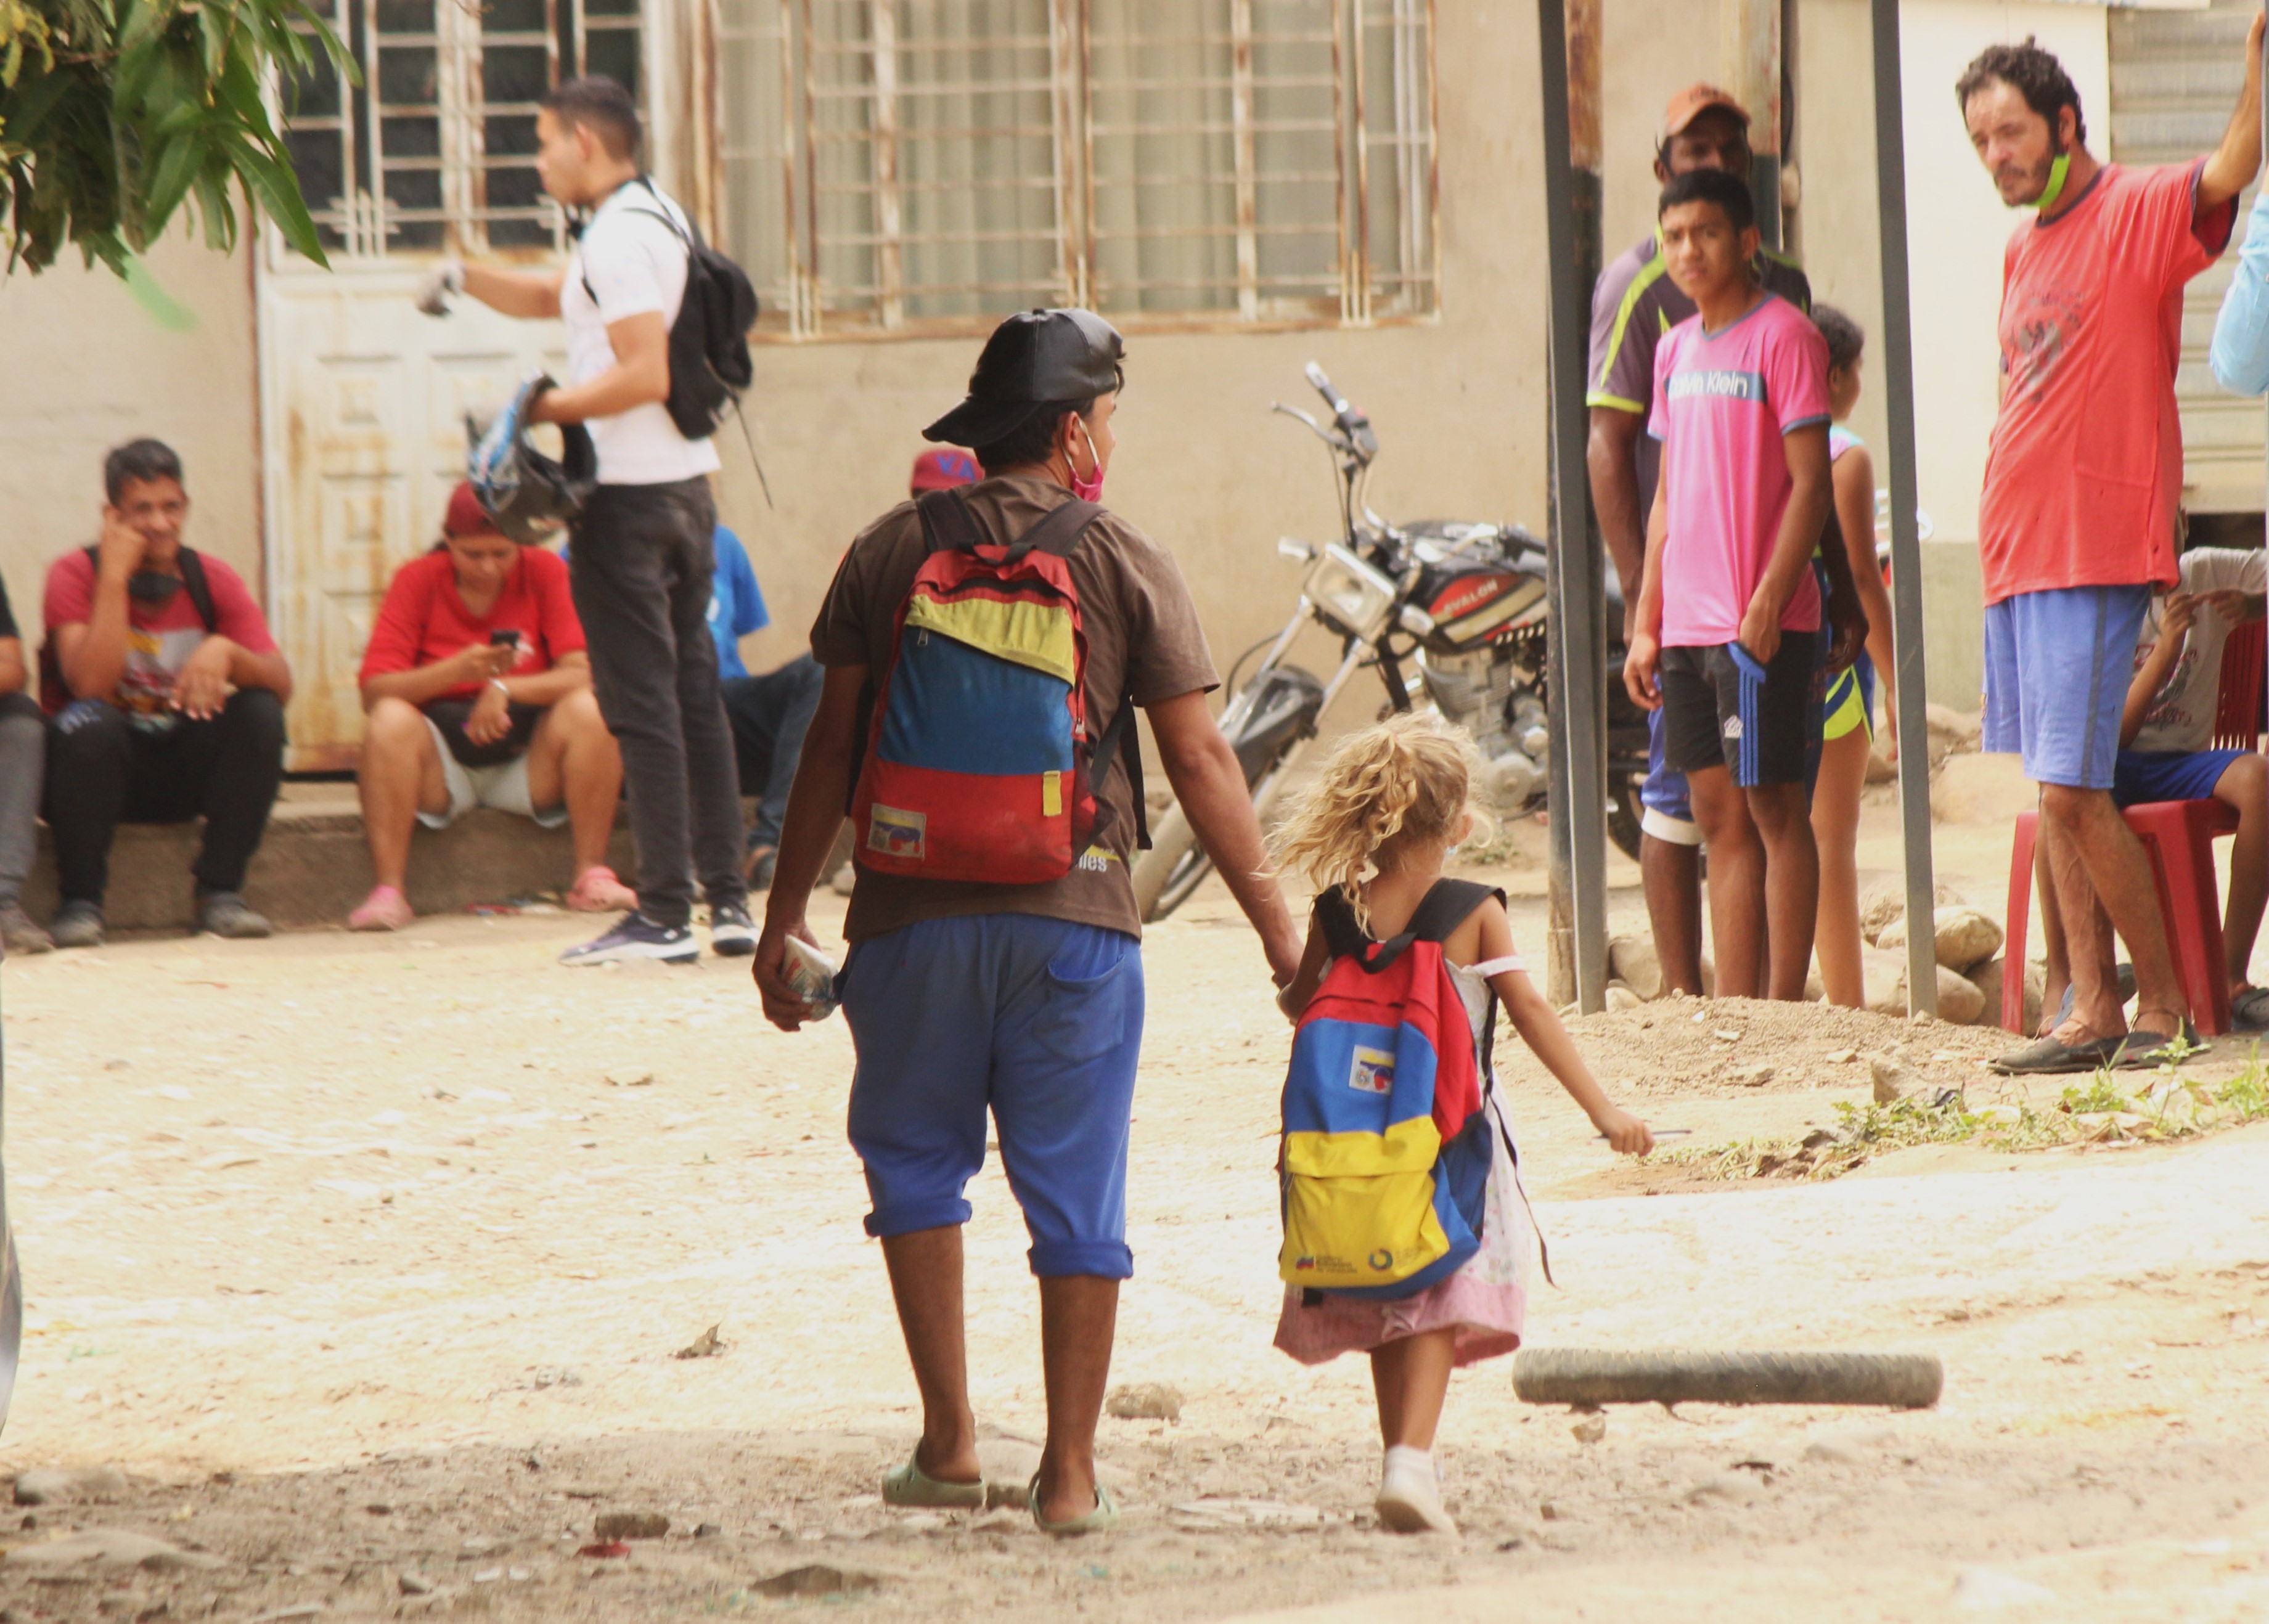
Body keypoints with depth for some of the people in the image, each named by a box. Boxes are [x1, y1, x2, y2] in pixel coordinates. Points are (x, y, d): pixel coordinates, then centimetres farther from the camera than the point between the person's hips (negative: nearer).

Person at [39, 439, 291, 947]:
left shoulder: (214, 581, -2)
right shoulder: (76, 575, -11)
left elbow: (282, 684, -11)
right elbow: (91, 685, -26)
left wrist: (226, 652, -32)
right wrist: (115, 576, -25)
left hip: (182, 772, 3)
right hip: (97, 762, -3)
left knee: (259, 713, -22)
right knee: (89, 724, -35)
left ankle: (220, 892, -18)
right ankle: (80, 902, -24)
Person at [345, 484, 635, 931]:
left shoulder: (544, 572, -2)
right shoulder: (417, 580, -3)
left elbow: (584, 674, -11)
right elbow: (374, 691, -12)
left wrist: (505, 688, -25)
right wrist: (457, 670, -26)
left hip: (528, 763, 1)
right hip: (442, 766, -1)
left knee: (587, 710, -26)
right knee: (391, 719, -30)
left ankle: (592, 876, -20)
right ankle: (388, 890, -33)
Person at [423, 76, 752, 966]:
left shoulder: (619, 237, -14)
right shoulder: (659, 219, 16)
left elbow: (644, 374, -22)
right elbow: (551, 297, 26)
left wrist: (547, 409, -14)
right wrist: (464, 278, 12)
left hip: (628, 493, -10)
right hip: (687, 485, 10)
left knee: (641, 703, -7)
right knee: (693, 693, 10)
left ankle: (664, 915, -8)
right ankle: (728, 900, 10)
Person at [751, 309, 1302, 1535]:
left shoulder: (892, 553, 4)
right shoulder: (1124, 564, 0)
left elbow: (832, 744, 4)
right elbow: (1199, 763, -1)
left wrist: (786, 913, 11)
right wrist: (1277, 928, 4)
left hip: (912, 914, 1)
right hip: (1073, 911, -1)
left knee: (915, 1159, 17)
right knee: (1076, 1193, 6)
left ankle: (950, 1440, 10)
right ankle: (1070, 1472, 7)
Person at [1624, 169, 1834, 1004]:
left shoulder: (1783, 336, -7)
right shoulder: (1675, 349, 16)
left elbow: (1810, 483, -11)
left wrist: (1767, 604, -18)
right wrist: (1645, 626, 15)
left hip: (1761, 626, -7)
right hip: (1687, 624, 7)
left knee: (1771, 807, -4)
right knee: (1718, 815, 8)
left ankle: (1783, 1007, -1)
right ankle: (1732, 1009, 10)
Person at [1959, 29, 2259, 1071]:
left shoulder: (2140, 213, -6)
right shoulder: (2024, 254, 18)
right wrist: (2006, 538, 18)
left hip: (2095, 551, -8)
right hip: (2017, 552, 8)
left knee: (2071, 790, -12)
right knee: (2053, 791, 7)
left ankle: (2166, 1001, -1)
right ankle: (2092, 1012, 10)